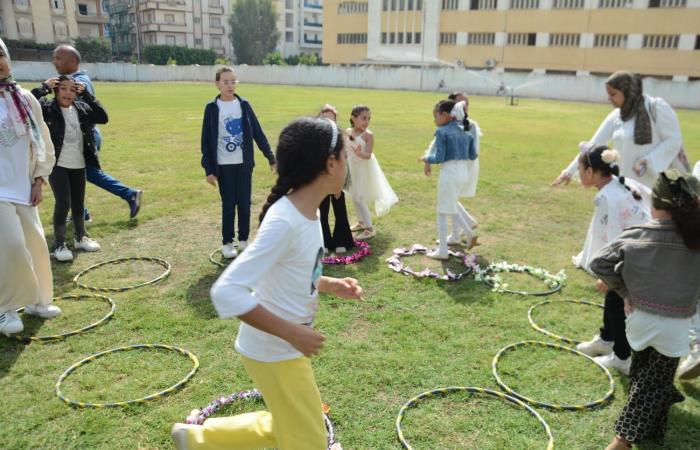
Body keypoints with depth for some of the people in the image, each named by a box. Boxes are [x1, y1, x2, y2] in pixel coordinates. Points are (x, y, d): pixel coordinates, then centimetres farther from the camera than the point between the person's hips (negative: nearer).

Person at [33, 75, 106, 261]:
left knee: (79, 203, 15)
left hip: (78, 165, 5)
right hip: (57, 165, -5)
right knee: (63, 203, -8)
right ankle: (59, 244, 4)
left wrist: (86, 94, -7)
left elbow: (103, 117, -6)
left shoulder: (81, 108, 5)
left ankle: (81, 237, 32)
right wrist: (43, 87, -17)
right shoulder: (47, 108, -8)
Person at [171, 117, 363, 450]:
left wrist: (331, 285, 1)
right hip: (274, 353, -9)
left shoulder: (307, 212, -1)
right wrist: (292, 332, -29)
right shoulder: (284, 222, -29)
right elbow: (226, 292, -33)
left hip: (285, 347, 9)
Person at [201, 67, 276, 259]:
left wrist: (271, 157, 0)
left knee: (245, 203, 8)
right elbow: (207, 140, -3)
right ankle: (227, 243, 17)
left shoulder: (244, 105, 2)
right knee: (229, 205, 3)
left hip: (244, 164, 2)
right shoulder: (212, 108, -4)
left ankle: (243, 239, 24)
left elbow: (258, 133, 4)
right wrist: (208, 169, -8)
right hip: (224, 166, -2)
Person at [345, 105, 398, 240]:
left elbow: (368, 155, -25)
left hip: (363, 171, -7)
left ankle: (370, 229, -1)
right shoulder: (348, 132, 1)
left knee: (360, 199, -9)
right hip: (352, 170, 7)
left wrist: (360, 153, -43)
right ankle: (361, 222, 36)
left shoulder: (368, 135, -17)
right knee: (355, 198, 17)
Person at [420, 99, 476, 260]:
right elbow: (473, 155, 15)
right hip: (463, 174, 7)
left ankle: (443, 250, 7)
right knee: (451, 207, 26)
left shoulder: (442, 132, -9)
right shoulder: (465, 132, 11)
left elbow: (439, 158, -14)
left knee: (442, 213, 4)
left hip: (449, 174, -7)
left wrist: (425, 158, 3)